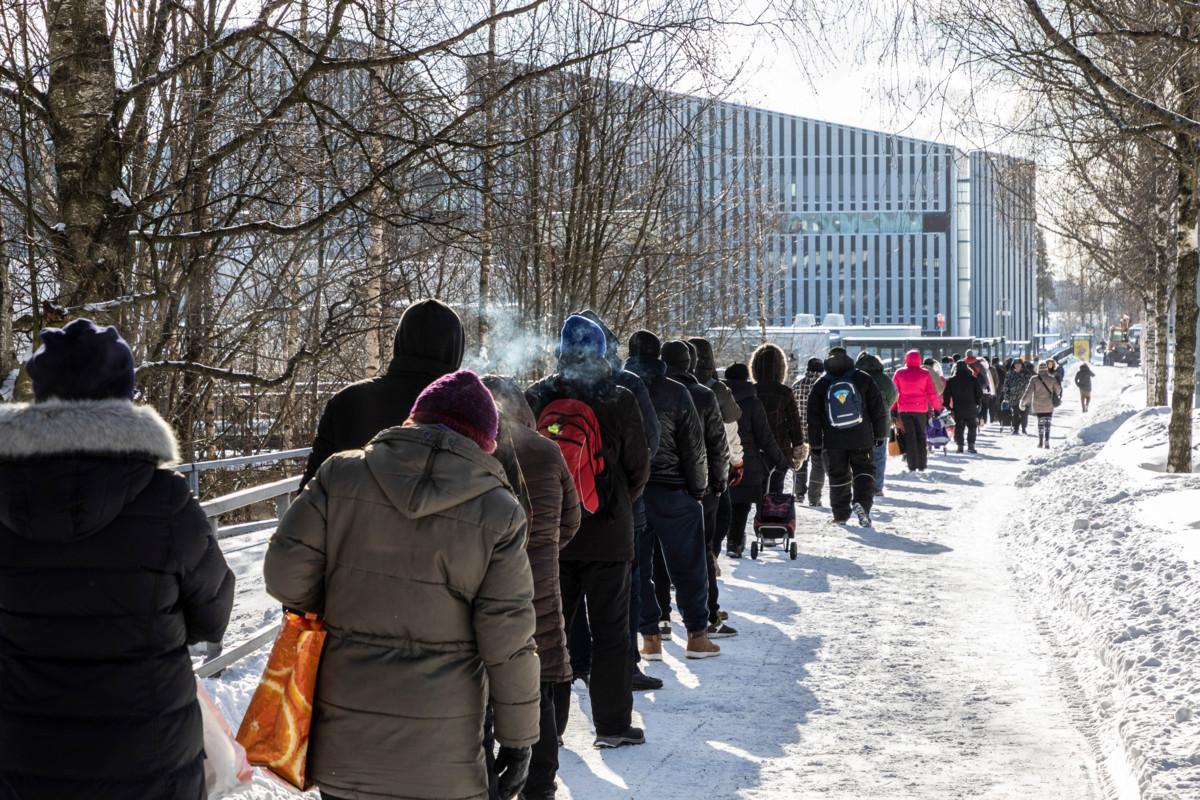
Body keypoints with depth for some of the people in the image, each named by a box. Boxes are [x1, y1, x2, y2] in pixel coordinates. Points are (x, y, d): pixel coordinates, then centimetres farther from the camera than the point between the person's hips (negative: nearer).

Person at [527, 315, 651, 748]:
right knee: (610, 630, 7)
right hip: (607, 533, -2)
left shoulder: (536, 398, -4)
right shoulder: (620, 400, -9)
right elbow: (639, 466, -2)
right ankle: (612, 724, 10)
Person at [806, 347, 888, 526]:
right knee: (864, 472, 8)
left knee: (838, 477, 11)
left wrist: (816, 444, 10)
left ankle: (841, 515, 15)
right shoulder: (864, 379, 0)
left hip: (833, 442, 1)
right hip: (862, 440, -1)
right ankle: (862, 503, -16)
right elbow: (878, 409, 1)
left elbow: (813, 417, 4)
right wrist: (880, 435, 10)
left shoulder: (821, 385, 3)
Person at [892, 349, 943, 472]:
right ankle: (922, 465, 9)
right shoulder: (925, 374, -1)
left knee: (909, 436, 4)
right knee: (921, 436, 11)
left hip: (904, 409, 0)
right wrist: (937, 408, 4)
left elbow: (894, 392, 1)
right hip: (921, 409, 0)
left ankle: (912, 466, 1)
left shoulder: (899, 373, 0)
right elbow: (931, 393, -3)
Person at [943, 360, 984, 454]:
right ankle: (971, 444, 1)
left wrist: (947, 406, 9)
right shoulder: (973, 380, 0)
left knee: (959, 427, 6)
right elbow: (979, 394, 3)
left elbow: (946, 395, 1)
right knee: (972, 426, 10)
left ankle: (960, 445, 1)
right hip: (971, 408, 0)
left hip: (957, 409, 0)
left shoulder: (951, 381, 0)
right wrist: (979, 404, 14)